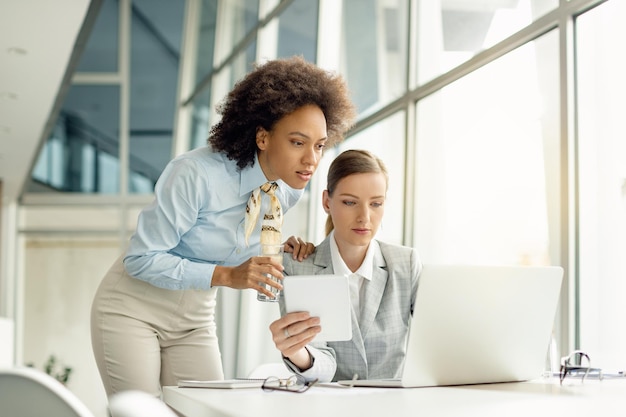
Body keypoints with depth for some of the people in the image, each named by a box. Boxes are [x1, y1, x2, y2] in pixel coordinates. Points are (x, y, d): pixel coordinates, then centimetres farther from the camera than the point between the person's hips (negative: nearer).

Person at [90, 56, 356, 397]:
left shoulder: (289, 191, -6)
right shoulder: (197, 173, -27)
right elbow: (141, 259, -23)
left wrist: (280, 249, -9)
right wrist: (226, 276, -32)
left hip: (195, 319, 6)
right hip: (133, 308, -5)